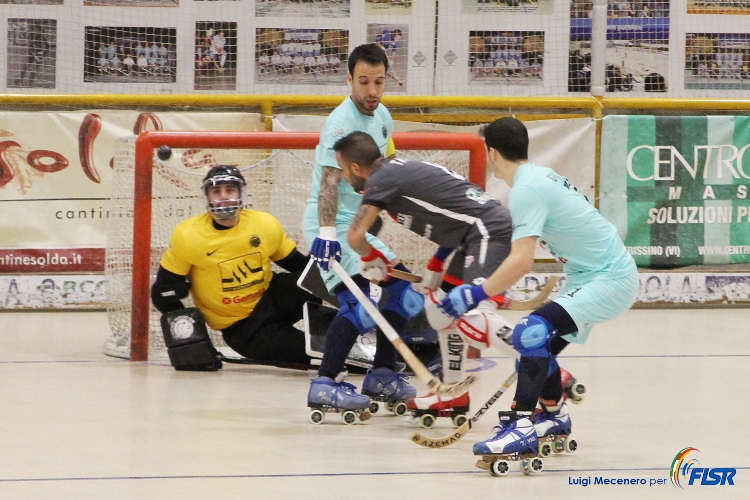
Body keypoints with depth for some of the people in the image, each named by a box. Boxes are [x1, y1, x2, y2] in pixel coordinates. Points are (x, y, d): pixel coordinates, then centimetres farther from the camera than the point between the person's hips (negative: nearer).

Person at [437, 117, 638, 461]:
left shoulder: (526, 190, -18)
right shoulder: (542, 176, 12)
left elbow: (522, 261, -26)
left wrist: (477, 295, -23)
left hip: (610, 279, -10)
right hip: (588, 276, 10)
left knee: (533, 333, -24)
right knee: (540, 344, 19)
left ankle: (522, 426, -29)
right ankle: (554, 415, 39)